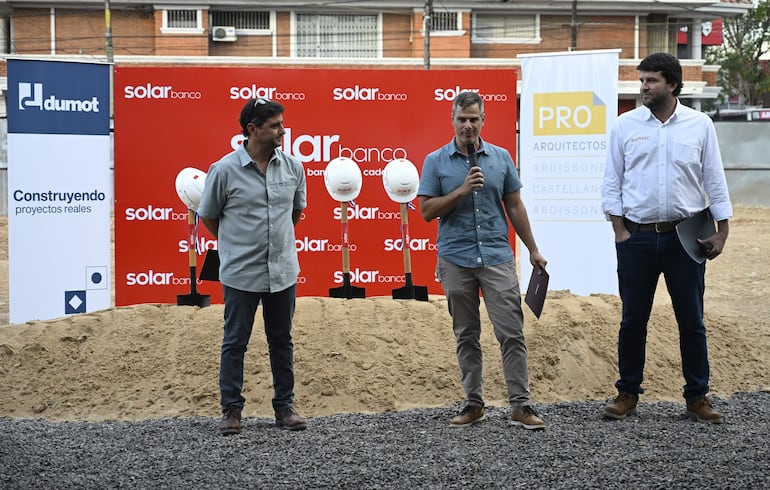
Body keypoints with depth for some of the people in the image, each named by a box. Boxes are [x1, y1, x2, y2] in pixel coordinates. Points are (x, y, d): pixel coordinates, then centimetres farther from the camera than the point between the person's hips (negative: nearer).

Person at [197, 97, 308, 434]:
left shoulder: (292, 167, 1)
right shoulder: (224, 170, -10)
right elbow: (208, 216, 2)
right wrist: (235, 243, 9)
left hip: (283, 271, 4)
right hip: (241, 274, -3)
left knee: (282, 341, 12)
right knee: (235, 343, 5)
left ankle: (285, 406, 22)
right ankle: (231, 409, 15)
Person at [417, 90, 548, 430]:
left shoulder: (501, 158, 7)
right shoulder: (436, 162, 2)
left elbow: (515, 206, 12)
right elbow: (427, 211, -3)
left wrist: (533, 250, 10)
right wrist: (462, 190, -15)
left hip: (497, 258, 0)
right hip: (456, 259, 0)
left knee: (512, 332, -5)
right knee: (466, 336, 8)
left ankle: (520, 405, -2)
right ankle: (473, 403, 17)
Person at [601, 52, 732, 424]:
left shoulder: (700, 125, 2)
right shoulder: (626, 125, 3)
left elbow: (714, 180, 5)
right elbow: (612, 181, 5)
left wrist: (722, 230, 0)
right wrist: (619, 229, -2)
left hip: (685, 236, 0)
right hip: (637, 237, 0)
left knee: (691, 320, 4)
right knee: (633, 319, 6)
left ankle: (697, 397, 13)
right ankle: (628, 393, 17)